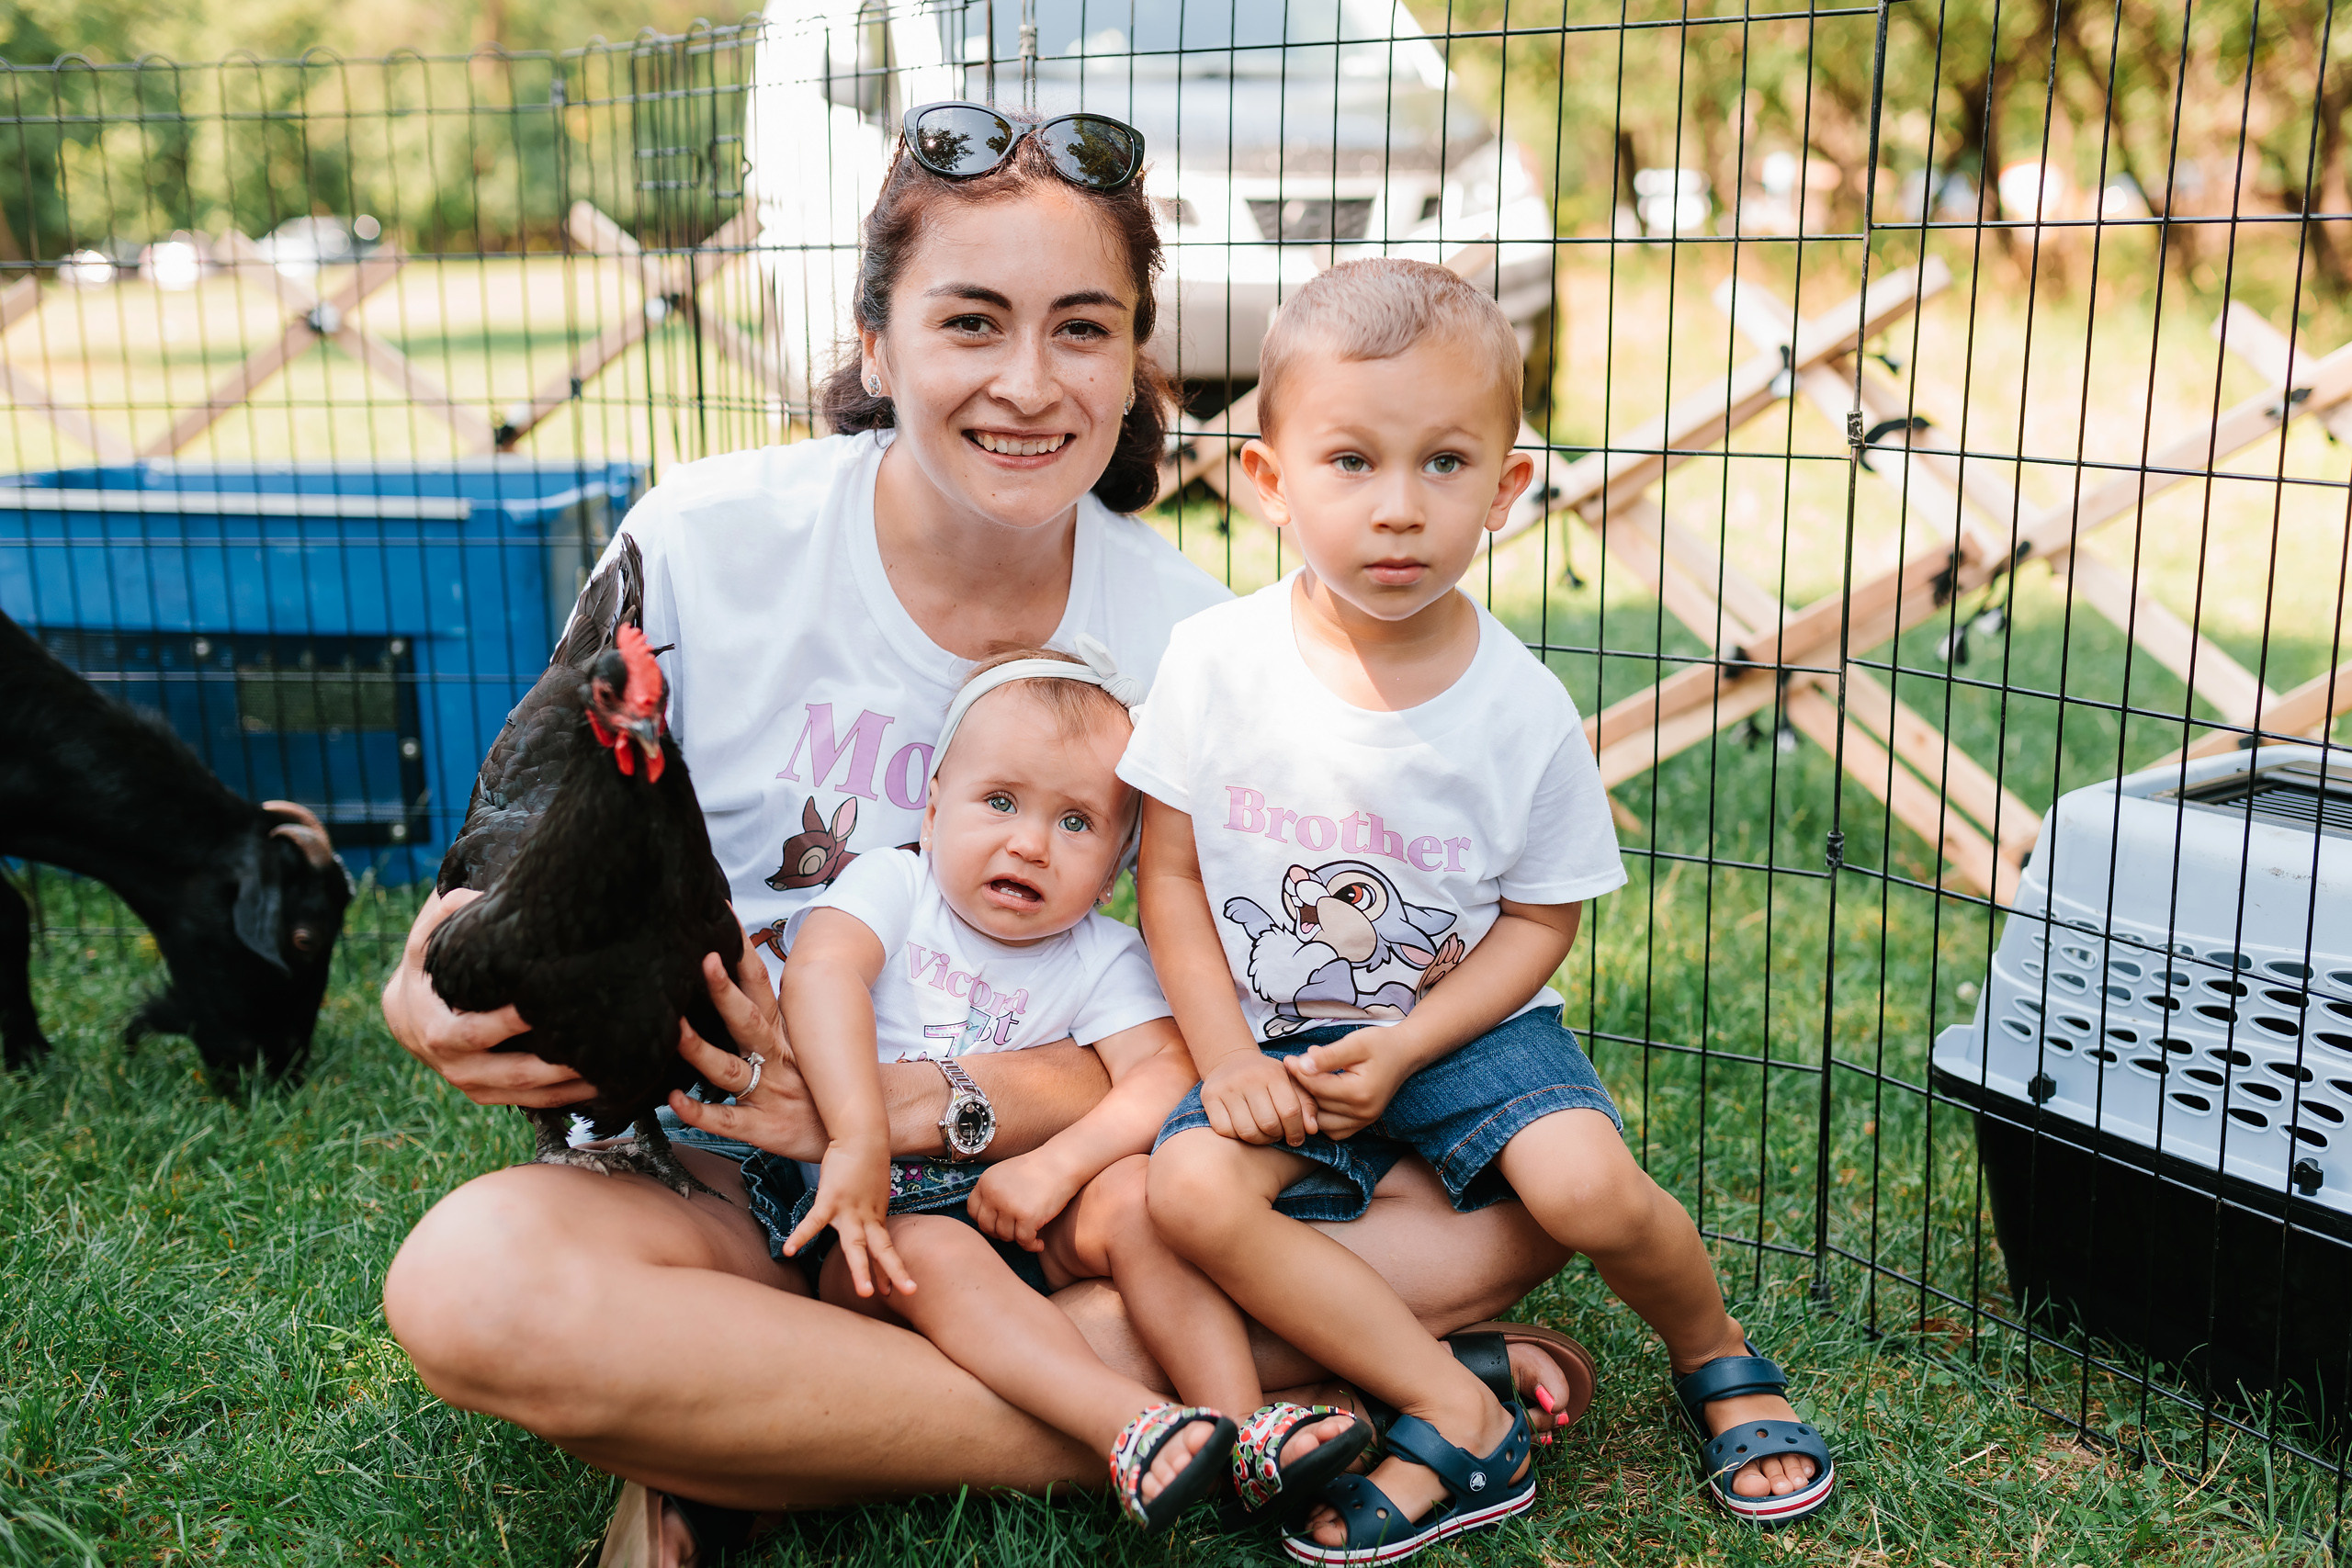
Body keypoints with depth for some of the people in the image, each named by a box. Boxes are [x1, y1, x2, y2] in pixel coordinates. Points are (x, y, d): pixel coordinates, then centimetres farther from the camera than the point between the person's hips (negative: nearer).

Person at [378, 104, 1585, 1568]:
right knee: (470, 1278, -35)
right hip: (726, 1189, -1)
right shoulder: (706, 543, -11)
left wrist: (928, 1104, -24)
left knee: (1499, 1215, -17)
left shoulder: (1181, 628, -7)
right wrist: (433, 1005, -24)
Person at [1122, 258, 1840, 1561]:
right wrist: (1231, 1061, -12)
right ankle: (1461, 1427, -13)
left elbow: (1541, 918, -4)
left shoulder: (1525, 709, -12)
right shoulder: (1217, 662, -11)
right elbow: (1170, 873, -3)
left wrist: (1402, 1050, -16)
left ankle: (1715, 1357, 12)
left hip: (1467, 1021, -1)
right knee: (1192, 1189, -25)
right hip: (1278, 1035, 1)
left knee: (1588, 1187, -24)